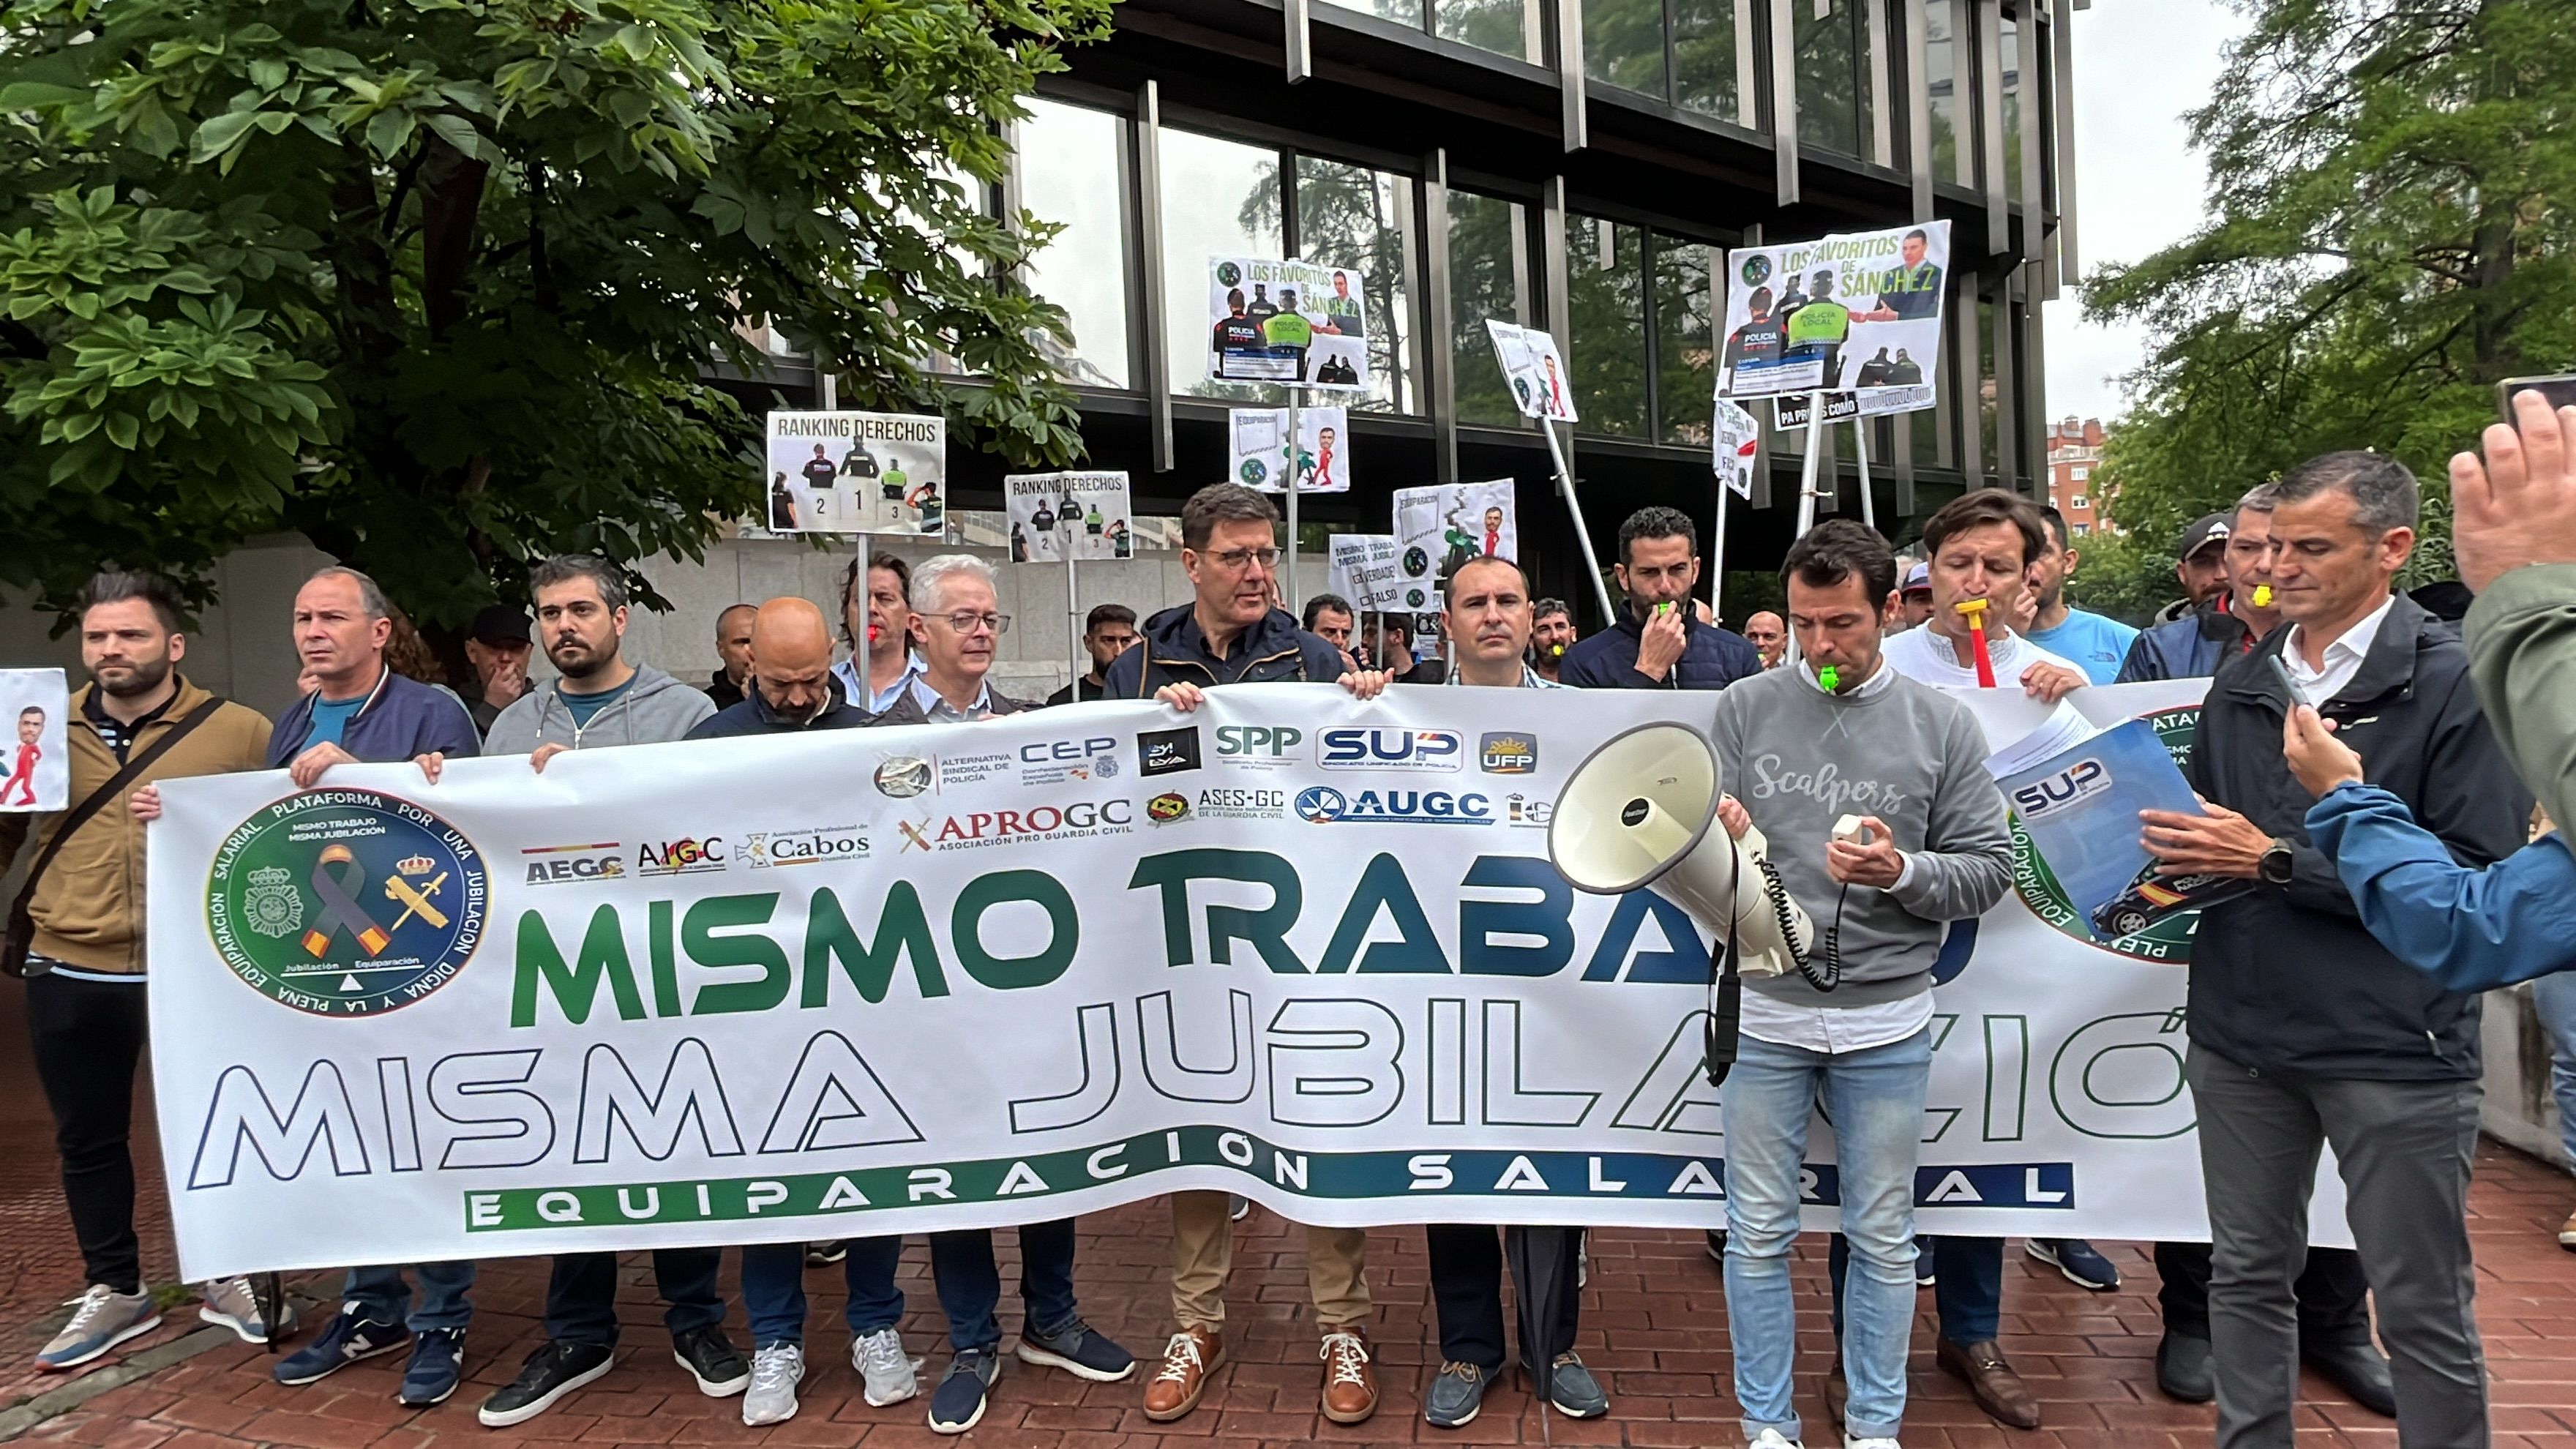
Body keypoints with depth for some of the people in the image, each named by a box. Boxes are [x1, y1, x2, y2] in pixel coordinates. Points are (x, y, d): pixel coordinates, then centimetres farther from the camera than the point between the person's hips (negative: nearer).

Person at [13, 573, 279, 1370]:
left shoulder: (241, 732, -3)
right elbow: (8, 836, 13)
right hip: (70, 974, 3)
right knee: (88, 1140, 14)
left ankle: (232, 1278, 29)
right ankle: (114, 1291, 33)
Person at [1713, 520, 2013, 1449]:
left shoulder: (1942, 727, 0)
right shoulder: (1745, 710, 0)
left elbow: (1991, 867, -1)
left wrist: (1904, 872, -19)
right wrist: (1711, 835, -23)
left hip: (1888, 1021, 0)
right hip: (1763, 1010, 0)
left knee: (1883, 1237, 13)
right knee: (1759, 1233, 10)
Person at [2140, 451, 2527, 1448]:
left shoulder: (2456, 684, -8)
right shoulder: (2243, 683, 10)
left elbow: (2479, 877, -16)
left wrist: (2276, 862, -19)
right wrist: (2171, 864, -5)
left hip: (2395, 1047, -5)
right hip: (2241, 1031, 5)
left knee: (2422, 1309, 9)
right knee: (2247, 1276, 17)